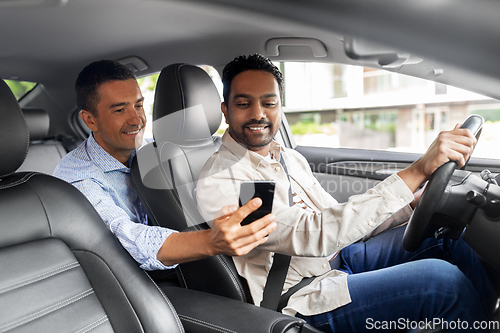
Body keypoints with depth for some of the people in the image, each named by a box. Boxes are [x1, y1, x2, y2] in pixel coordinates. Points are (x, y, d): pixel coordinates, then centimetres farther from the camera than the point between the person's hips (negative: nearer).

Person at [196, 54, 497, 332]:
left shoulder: (291, 158, 7)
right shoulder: (217, 183, -20)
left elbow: (342, 222, 11)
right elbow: (315, 235, -31)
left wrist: (415, 203, -4)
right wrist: (418, 170, -33)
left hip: (338, 258, 8)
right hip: (305, 299, -7)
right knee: (442, 279, -20)